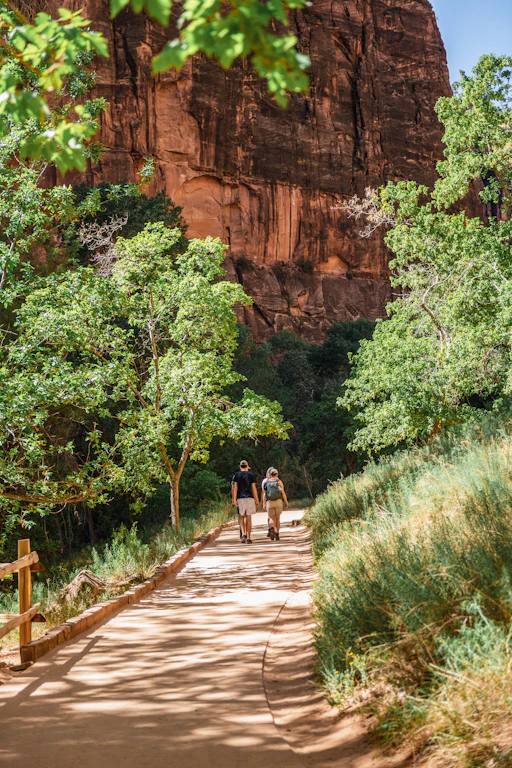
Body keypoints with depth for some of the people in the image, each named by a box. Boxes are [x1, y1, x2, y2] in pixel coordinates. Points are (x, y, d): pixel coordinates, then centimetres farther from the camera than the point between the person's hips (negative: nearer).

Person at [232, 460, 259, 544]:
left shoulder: (237, 475, 5)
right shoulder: (251, 474, 4)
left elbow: (235, 487, -3)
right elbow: (253, 488, 0)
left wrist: (234, 499, -5)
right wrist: (256, 500, 4)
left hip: (240, 498, 0)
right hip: (250, 498, 0)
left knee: (241, 517, 11)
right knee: (248, 518, 4)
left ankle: (243, 534, -10)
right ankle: (248, 537, 2)